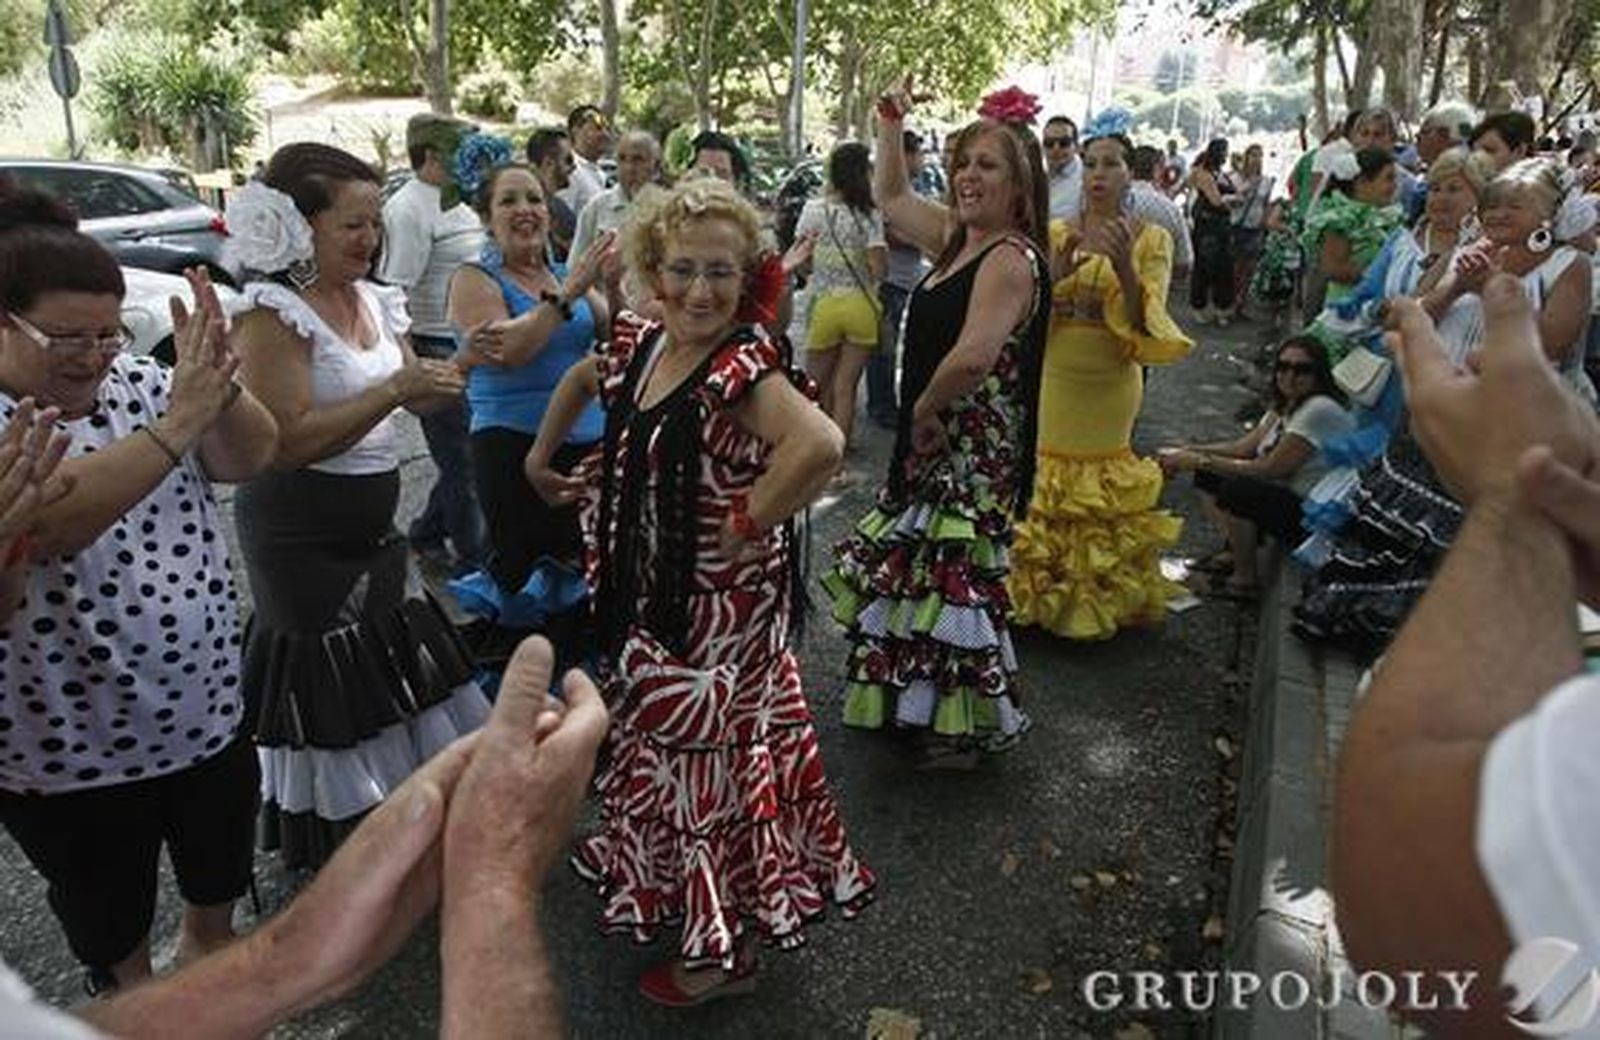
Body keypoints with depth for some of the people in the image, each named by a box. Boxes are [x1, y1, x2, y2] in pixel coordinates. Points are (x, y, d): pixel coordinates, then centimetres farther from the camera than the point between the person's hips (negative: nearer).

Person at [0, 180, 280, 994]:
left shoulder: (138, 379, -1)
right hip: (72, 749, -4)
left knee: (219, 879, 26)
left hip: (208, 707, 5)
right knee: (110, 928, 20)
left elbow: (252, 457, -9)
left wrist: (218, 384, -29)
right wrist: (177, 422, -40)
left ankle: (207, 953, 53)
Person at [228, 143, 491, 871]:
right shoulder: (272, 314, -18)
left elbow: (413, 394, 13)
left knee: (389, 673, 19)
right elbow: (287, 441, -26)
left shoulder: (372, 300, 5)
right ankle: (338, 858, 25)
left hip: (370, 526, 8)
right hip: (303, 538, -8)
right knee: (333, 695, 4)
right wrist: (395, 388, -28)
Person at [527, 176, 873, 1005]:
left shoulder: (742, 368, -24)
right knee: (658, 746, 24)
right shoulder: (640, 345, 1)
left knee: (710, 756, 7)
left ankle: (726, 951, 30)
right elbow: (581, 379, 24)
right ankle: (664, 886, 51)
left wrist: (749, 523, -29)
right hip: (648, 597, 8)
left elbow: (820, 445, -42)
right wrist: (541, 455, 20)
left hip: (719, 608, -8)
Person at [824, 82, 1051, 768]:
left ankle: (963, 729, 14)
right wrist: (891, 127, 21)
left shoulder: (1012, 258, -18)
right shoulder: (958, 237, 11)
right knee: (918, 570, 18)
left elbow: (973, 358, -31)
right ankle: (922, 706, 35)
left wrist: (925, 411, -16)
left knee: (953, 578, -2)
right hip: (933, 442, 10)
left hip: (974, 451, -10)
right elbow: (892, 199, 28)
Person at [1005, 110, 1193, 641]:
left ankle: (1102, 601, 25)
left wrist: (1125, 269, -25)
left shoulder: (1150, 239, -1)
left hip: (1110, 388, -1)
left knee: (1103, 490, 7)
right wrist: (1059, 269, -21)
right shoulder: (1055, 235, 3)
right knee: (1045, 486, 5)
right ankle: (1040, 597, 21)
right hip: (1052, 381, 1)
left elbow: (1145, 324, -10)